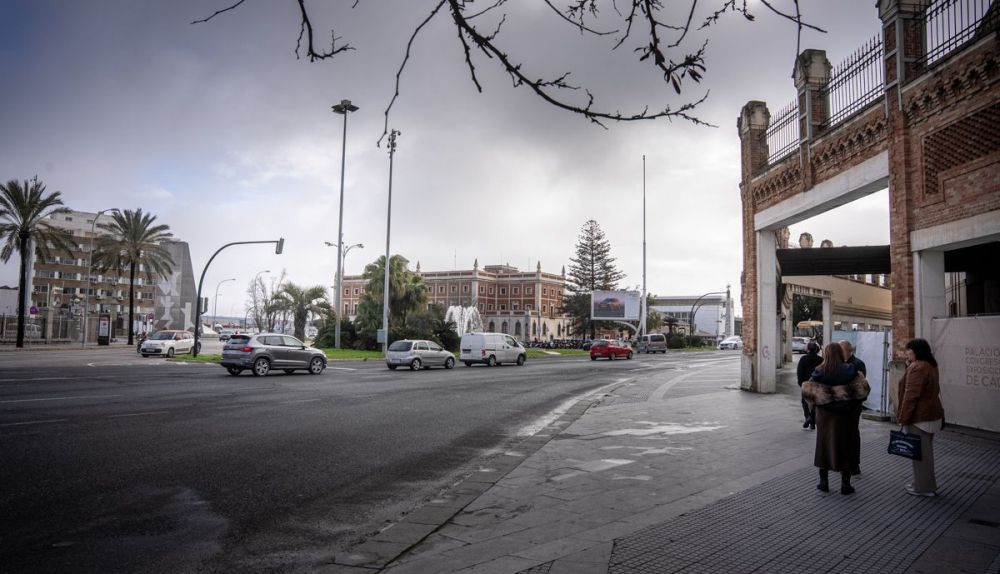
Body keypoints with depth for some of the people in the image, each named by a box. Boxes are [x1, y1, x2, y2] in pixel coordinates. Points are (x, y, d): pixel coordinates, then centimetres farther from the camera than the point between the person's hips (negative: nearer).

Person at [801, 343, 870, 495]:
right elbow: (863, 390, -13)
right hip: (845, 415, -1)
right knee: (845, 447, 9)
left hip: (825, 415, 1)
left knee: (824, 445, 12)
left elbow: (807, 391, -12)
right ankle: (845, 485, 14)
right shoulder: (849, 371, -11)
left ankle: (824, 482, 18)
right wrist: (855, 404, 3)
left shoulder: (819, 372, -8)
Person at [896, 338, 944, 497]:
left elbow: (911, 395, -23)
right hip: (930, 414, 10)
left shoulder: (917, 367, -20)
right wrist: (909, 366, 9)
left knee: (920, 452, -1)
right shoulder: (930, 366, 12)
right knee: (924, 451, 17)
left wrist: (903, 417, -17)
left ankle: (923, 487, 7)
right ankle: (925, 484, 26)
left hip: (919, 416, -10)